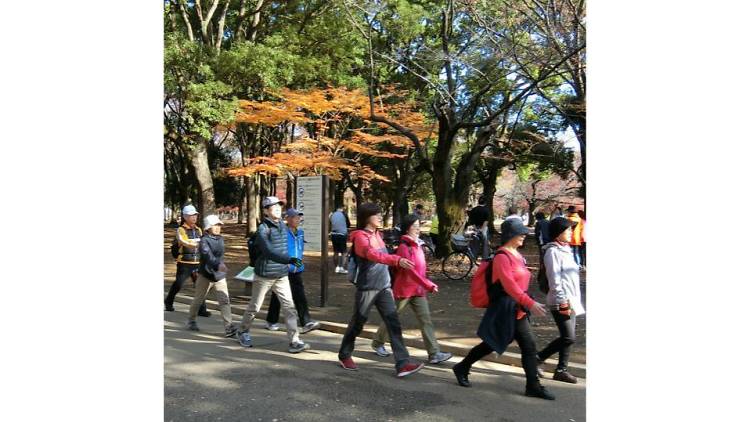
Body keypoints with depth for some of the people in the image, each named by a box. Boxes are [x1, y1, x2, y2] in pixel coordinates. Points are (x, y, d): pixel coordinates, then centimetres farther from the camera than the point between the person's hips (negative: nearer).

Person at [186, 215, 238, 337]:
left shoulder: (221, 239, 6)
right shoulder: (204, 241, -15)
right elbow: (208, 255, -33)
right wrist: (218, 265, -49)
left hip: (220, 276, 4)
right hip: (205, 275, -4)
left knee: (224, 301, -8)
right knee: (198, 299, 14)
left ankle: (229, 328, -14)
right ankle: (191, 321, 37)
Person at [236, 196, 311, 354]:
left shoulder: (283, 226, 4)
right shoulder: (263, 229, -17)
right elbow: (269, 251, -30)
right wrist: (289, 260, -39)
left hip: (282, 275, 5)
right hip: (264, 275, -5)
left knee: (289, 307, -5)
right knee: (254, 307, 12)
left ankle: (294, 342, -4)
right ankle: (243, 332, 36)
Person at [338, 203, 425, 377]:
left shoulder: (377, 234, 11)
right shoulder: (360, 236, -14)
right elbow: (373, 255, -32)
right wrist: (397, 260, -45)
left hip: (384, 288, 7)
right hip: (367, 288, -6)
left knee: (394, 324, -4)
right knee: (357, 323, 9)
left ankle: (403, 364, -6)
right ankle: (344, 355, 30)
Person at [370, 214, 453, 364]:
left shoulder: (418, 245, 7)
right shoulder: (404, 247, -17)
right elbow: (411, 271, -26)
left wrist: (425, 286, 12)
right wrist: (429, 285, -30)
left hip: (418, 290, 7)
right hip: (404, 289, -7)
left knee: (426, 320, 0)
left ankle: (434, 353, -1)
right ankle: (378, 343, 30)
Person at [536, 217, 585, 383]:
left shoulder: (565, 249, 16)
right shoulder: (553, 251, -12)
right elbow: (554, 280, -17)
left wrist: (574, 301, 18)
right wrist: (563, 301, -19)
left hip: (571, 301, 9)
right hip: (561, 302, -9)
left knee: (568, 338, 9)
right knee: (569, 338, -9)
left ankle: (561, 370, 15)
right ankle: (538, 359, 3)